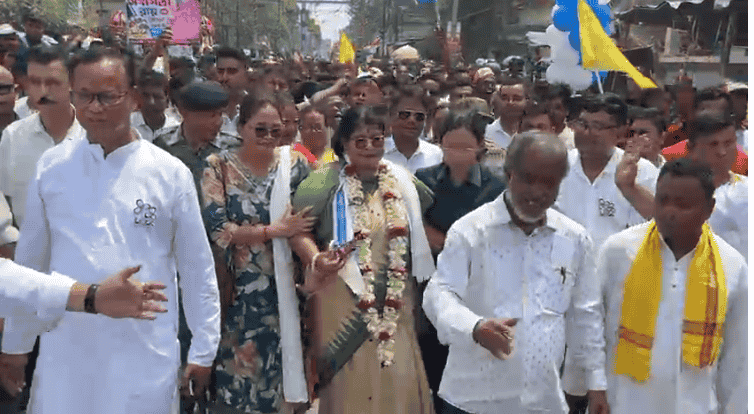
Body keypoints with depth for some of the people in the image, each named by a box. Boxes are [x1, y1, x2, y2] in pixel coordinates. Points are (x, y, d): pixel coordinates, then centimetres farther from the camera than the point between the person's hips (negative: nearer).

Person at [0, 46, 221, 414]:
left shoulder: (170, 173, -4)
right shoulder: (51, 167, 1)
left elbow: (196, 267, 2)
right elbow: (30, 260, 10)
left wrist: (203, 351, 3)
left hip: (146, 356, -1)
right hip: (64, 353, 2)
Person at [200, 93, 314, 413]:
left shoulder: (294, 164, 4)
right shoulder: (219, 166, -2)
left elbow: (307, 221, 3)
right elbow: (217, 229, -11)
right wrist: (275, 230, -14)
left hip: (285, 284, 2)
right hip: (240, 288, -2)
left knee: (285, 360, 6)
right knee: (242, 365, 3)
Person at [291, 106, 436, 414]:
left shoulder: (402, 180, 9)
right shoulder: (325, 181, -5)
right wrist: (315, 259, -26)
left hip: (396, 301, 4)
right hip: (344, 297, -3)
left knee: (398, 378, 6)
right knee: (350, 379, 4)